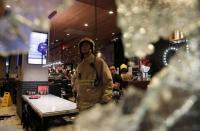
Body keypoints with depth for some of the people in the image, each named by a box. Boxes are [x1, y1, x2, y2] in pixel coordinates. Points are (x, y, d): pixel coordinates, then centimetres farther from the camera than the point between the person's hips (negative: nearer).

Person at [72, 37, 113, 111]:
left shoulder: (99, 62, -5)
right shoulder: (80, 65, 12)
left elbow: (108, 81, -9)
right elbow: (74, 79, 30)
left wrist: (105, 99, -16)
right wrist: (77, 89, 15)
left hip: (97, 104, -6)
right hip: (82, 104, 6)